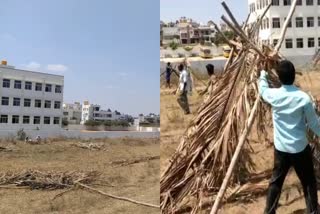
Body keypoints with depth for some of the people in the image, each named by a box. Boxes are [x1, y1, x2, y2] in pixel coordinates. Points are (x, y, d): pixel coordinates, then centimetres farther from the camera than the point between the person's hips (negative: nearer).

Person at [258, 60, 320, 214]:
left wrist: (263, 75, 34)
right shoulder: (304, 98, -16)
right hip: (300, 147, -2)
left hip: (280, 147, 2)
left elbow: (262, 89, 16)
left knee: (276, 181, 16)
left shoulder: (274, 95, -9)